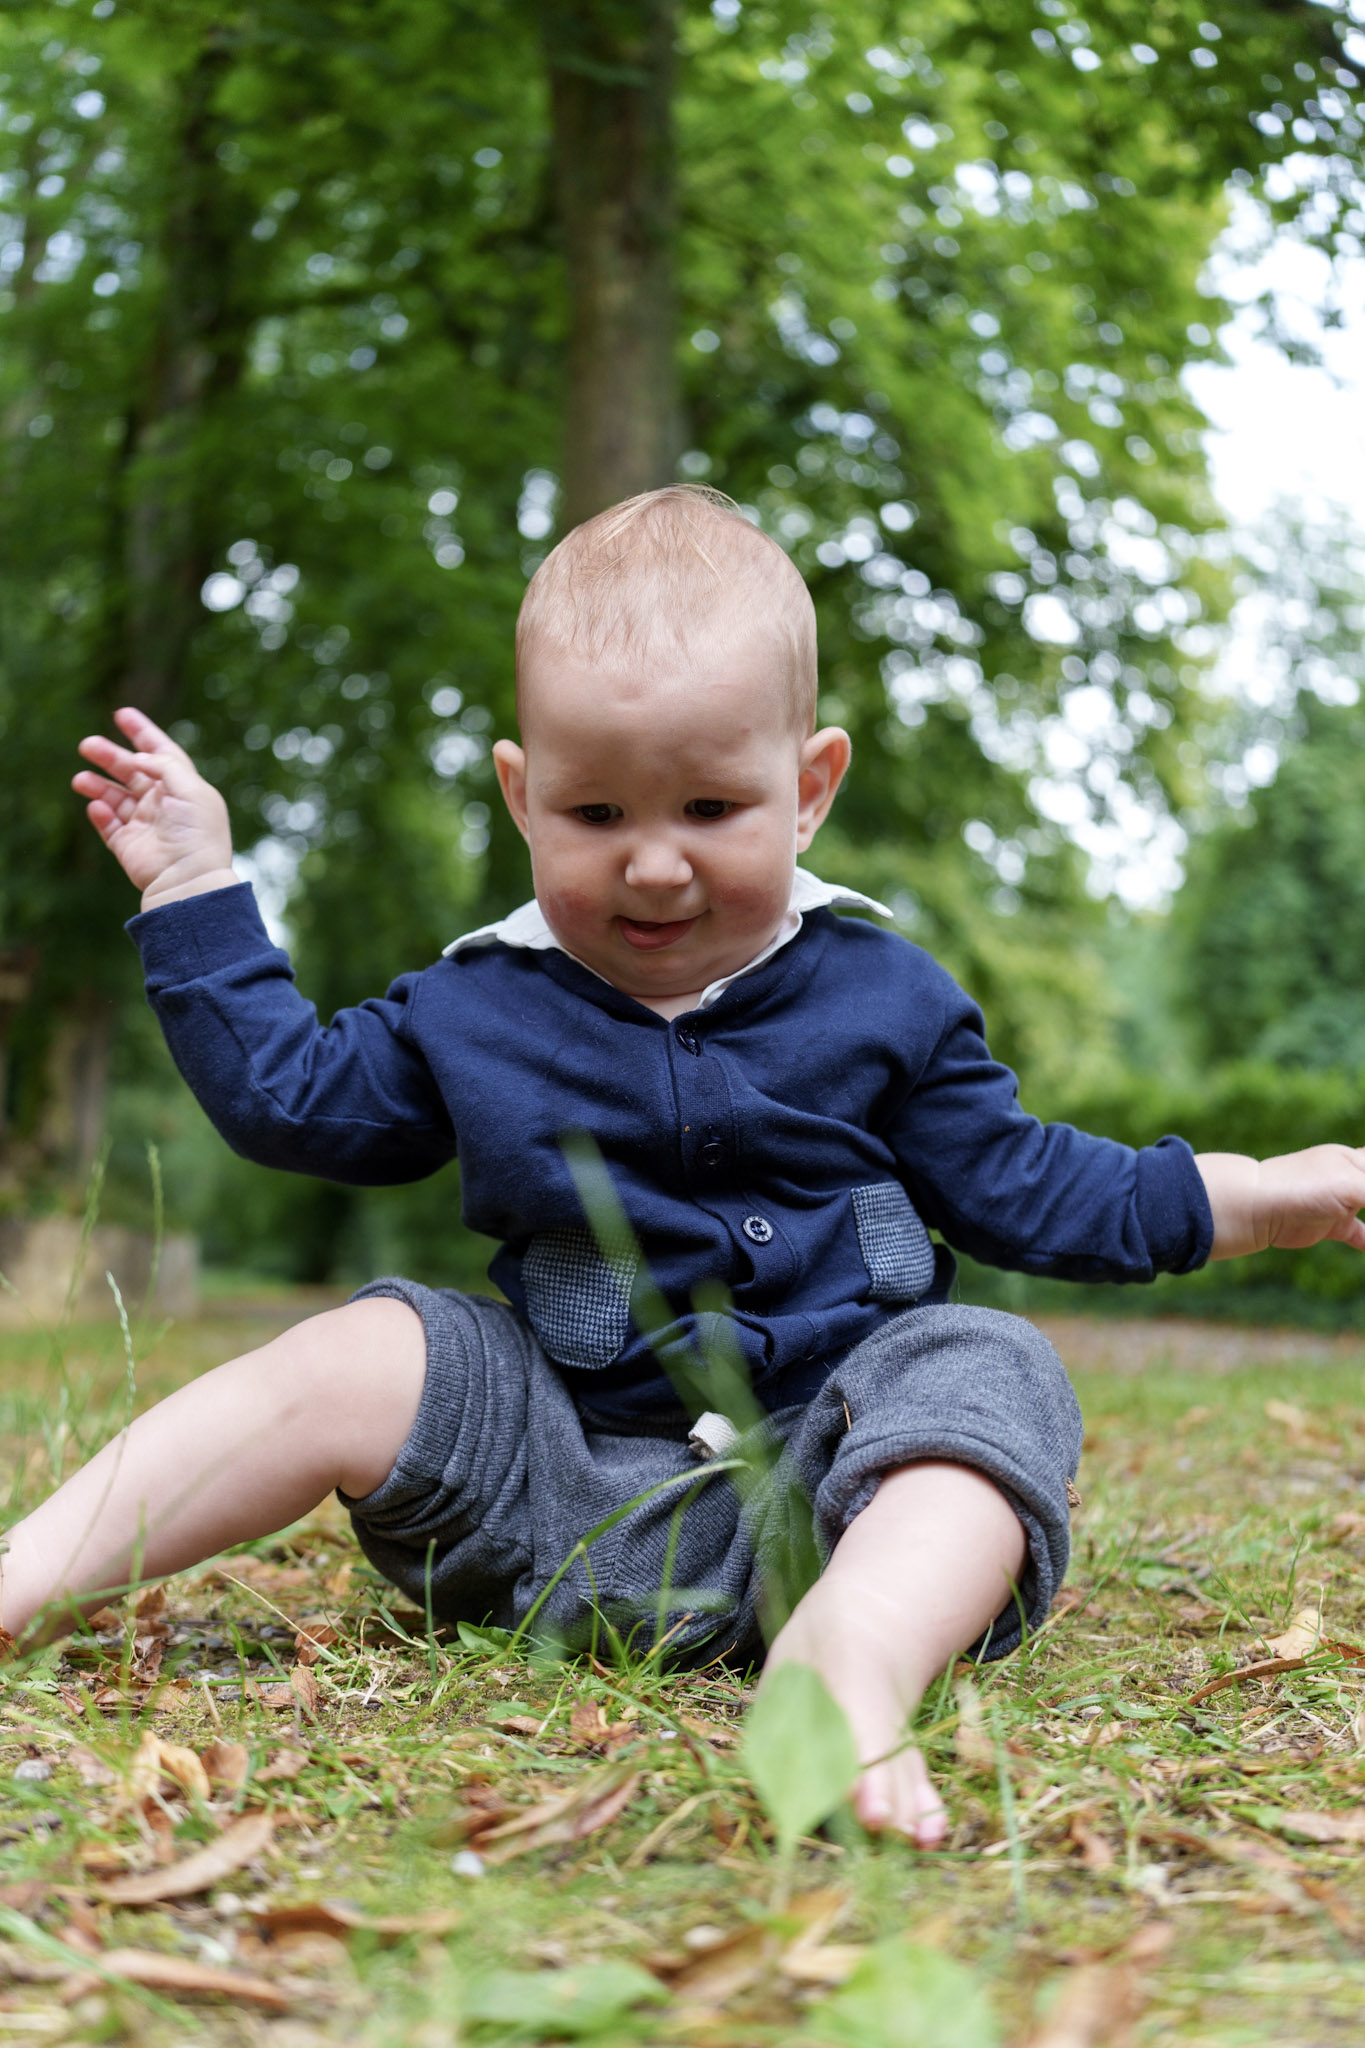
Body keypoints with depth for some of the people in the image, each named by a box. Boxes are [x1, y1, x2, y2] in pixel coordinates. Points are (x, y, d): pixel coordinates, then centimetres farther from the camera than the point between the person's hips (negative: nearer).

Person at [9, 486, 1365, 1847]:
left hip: (818, 1480, -1)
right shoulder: (478, 1009, 6)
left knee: (986, 1376, -28)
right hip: (555, 1488, 1)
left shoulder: (883, 1002, 4)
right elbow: (286, 1095, 15)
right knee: (359, 1357, -17)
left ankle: (855, 1656, -56)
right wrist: (195, 889, 12)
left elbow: (1022, 1190, 12)